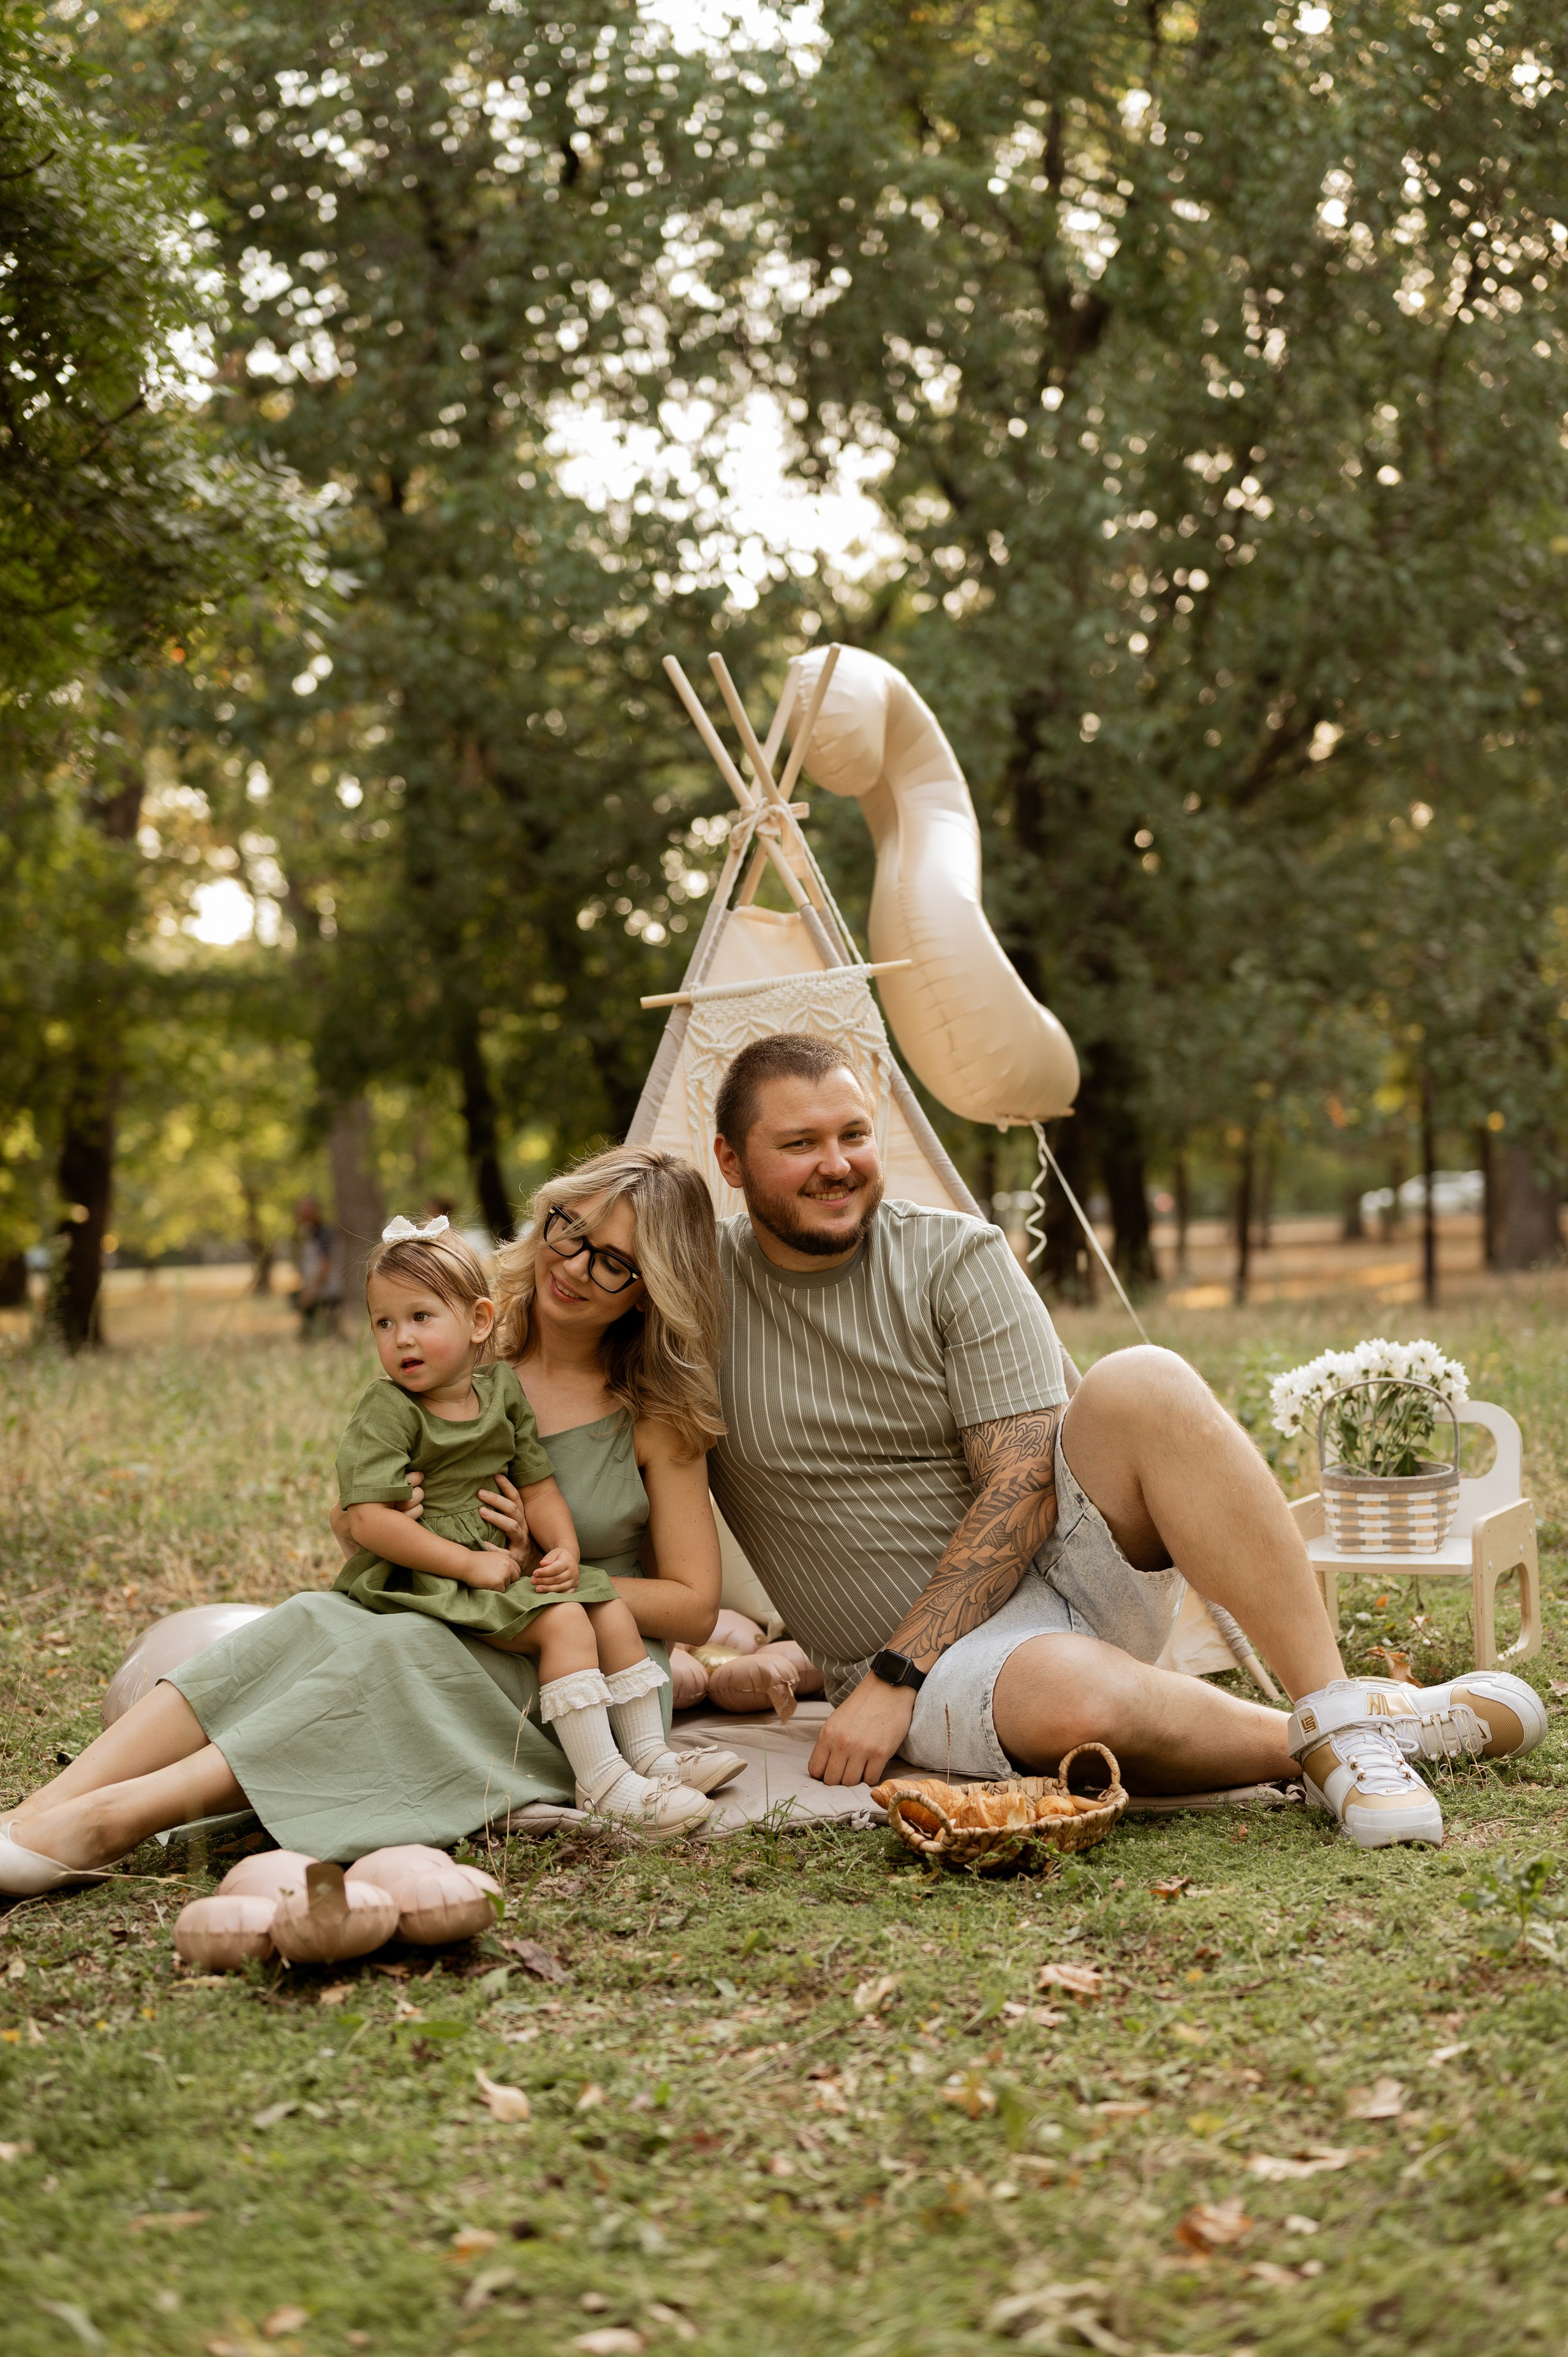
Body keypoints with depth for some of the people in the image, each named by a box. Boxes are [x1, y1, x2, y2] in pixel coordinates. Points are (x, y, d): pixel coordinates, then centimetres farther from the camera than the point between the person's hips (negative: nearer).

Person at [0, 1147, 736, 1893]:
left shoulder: (658, 1413, -4)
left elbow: (693, 1607, -4)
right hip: (453, 1643, 4)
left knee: (399, 1653, -33)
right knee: (313, 1621, -27)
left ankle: (98, 1825, -45)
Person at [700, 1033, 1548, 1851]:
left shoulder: (957, 1258, -3)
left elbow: (1023, 1489, -10)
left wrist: (895, 1676, -17)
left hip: (1060, 1566, 2)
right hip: (950, 1667, -2)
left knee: (1143, 1384, -29)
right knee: (1069, 1698, -40)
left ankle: (1339, 1716, -24)